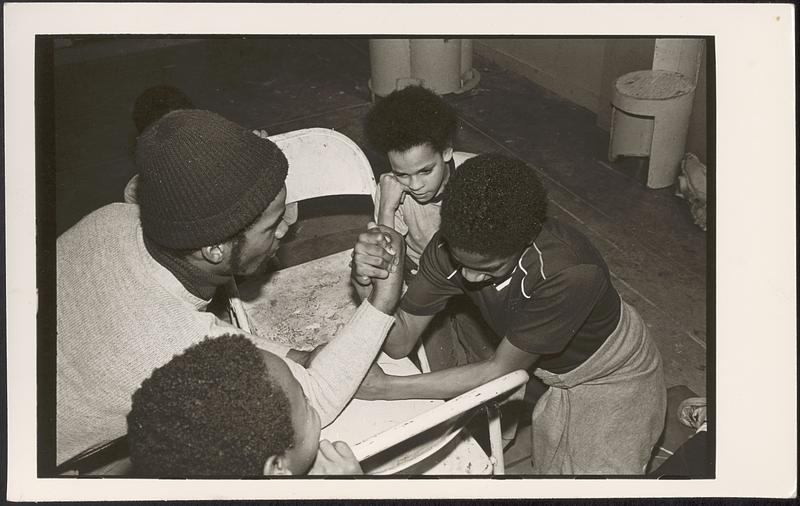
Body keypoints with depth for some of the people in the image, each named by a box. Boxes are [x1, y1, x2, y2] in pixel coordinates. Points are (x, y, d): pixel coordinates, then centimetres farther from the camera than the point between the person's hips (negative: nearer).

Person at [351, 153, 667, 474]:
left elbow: (500, 370, -29)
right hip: (548, 373, 5)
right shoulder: (454, 245, -25)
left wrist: (386, 388, -30)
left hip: (615, 378, -4)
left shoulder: (571, 271, -41)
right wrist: (368, 282, -39)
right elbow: (400, 341, -19)